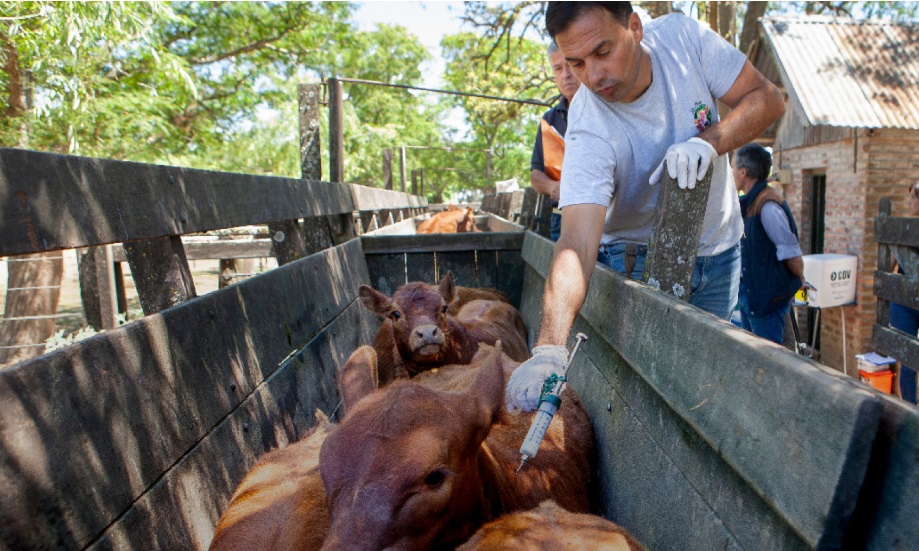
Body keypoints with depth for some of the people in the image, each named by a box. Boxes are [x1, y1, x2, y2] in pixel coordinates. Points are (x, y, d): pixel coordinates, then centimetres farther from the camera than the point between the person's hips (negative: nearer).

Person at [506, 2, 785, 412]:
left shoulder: (681, 37, -19)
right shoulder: (589, 134, -32)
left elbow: (767, 98, -11)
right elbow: (576, 244, -43)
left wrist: (708, 141, -32)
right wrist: (549, 348, -58)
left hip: (717, 248, 4)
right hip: (638, 257, -3)